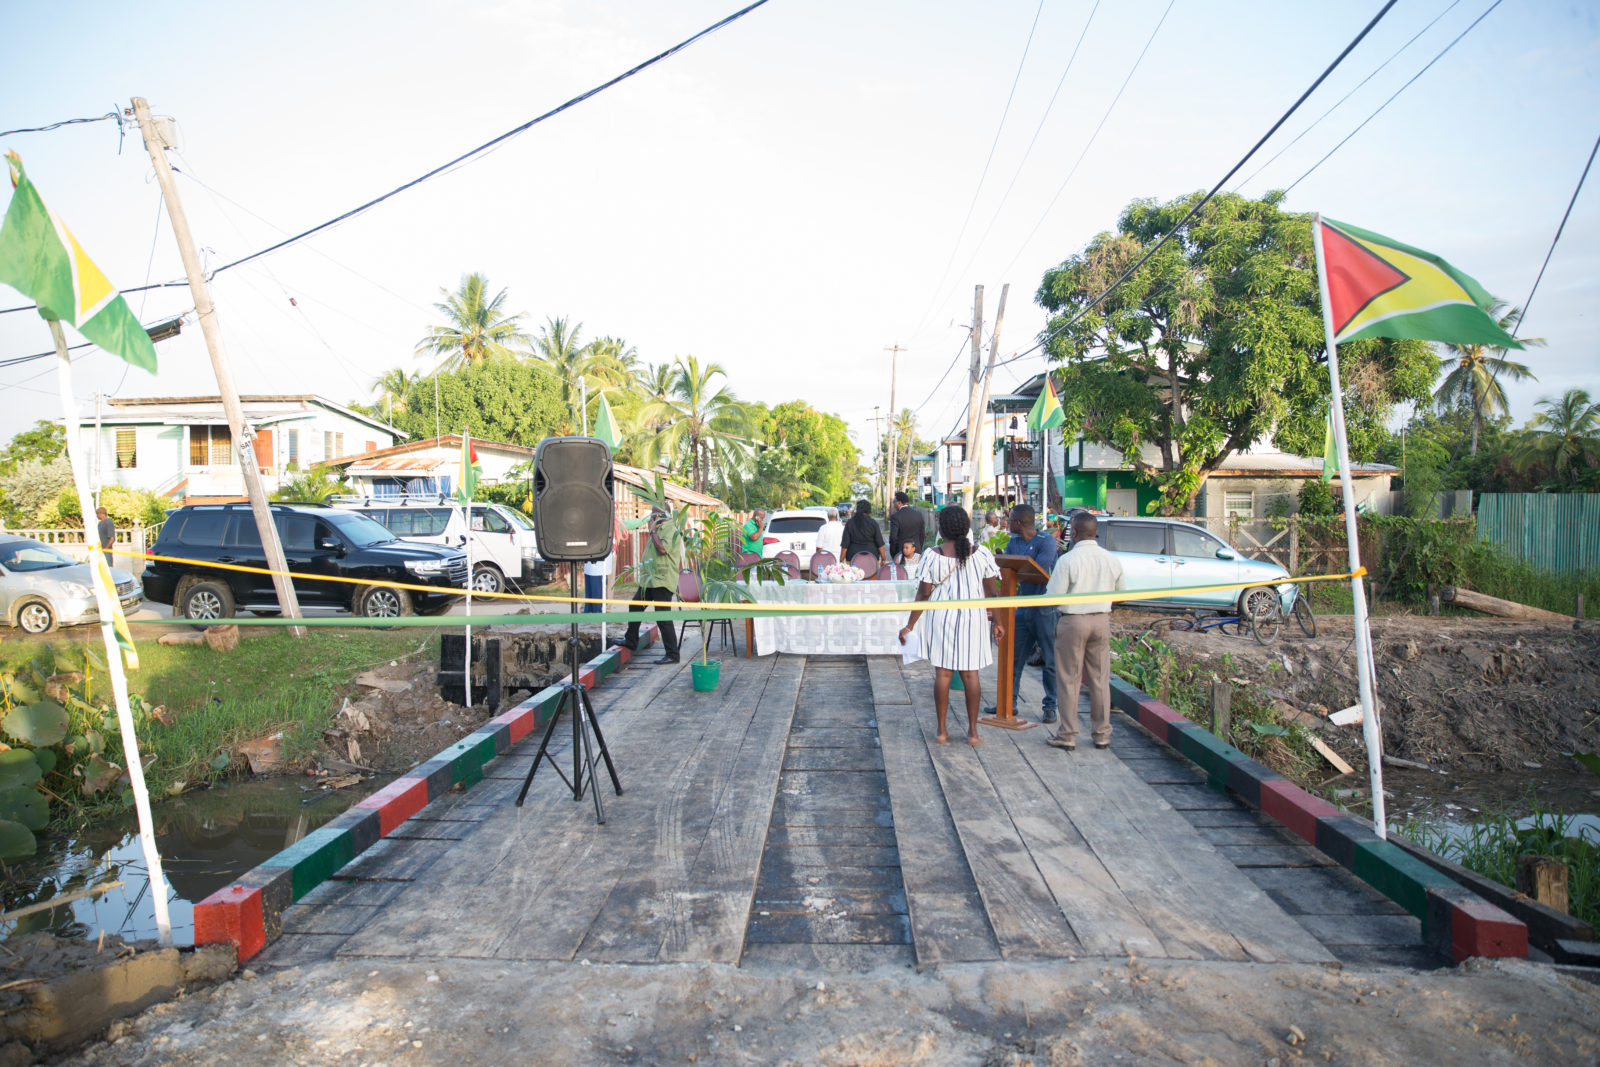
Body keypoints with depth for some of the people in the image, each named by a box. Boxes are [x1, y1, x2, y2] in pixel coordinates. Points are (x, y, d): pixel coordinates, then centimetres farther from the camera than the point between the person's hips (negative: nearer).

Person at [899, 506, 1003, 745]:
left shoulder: (931, 556, -7)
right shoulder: (982, 554, -3)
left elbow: (923, 595, -6)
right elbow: (992, 592, 1)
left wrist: (909, 626, 2)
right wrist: (997, 622, 12)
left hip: (941, 617, -1)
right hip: (972, 618, 1)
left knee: (942, 673, 7)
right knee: (970, 674, 8)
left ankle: (941, 730, 13)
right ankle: (972, 730, 14)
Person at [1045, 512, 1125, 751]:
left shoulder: (1067, 560, -14)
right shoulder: (1111, 560, 2)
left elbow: (1053, 596, -14)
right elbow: (1123, 593, 13)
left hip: (1073, 621, -4)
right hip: (1102, 620, 5)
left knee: (1069, 679, 4)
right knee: (1100, 679, 12)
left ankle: (1067, 735, 10)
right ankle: (1102, 735, 19)